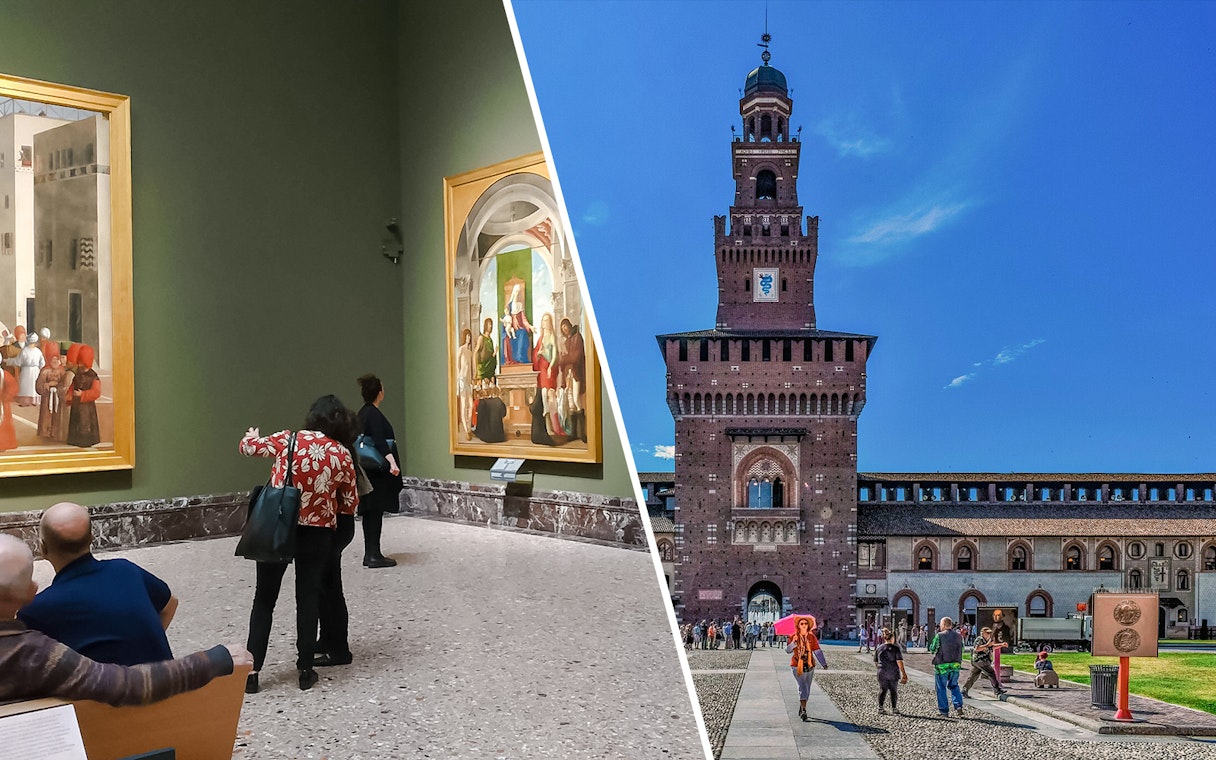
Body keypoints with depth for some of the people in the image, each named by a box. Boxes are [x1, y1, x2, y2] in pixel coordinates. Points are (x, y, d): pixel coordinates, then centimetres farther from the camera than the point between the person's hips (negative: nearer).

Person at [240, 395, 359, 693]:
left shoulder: (287, 440, -6)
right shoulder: (342, 454, -4)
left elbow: (247, 446, 9)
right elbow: (350, 504, 3)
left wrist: (252, 435, 31)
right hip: (317, 534, 1)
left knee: (264, 600, 11)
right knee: (308, 599, 13)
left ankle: (251, 671, 12)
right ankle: (305, 670, 17)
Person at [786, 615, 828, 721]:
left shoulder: (811, 637, 3)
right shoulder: (793, 637, -3)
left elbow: (817, 651, 2)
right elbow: (788, 650, -11)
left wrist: (824, 663, -7)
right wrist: (794, 643, -29)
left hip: (809, 666, 4)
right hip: (797, 666, -4)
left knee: (807, 689, 10)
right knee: (802, 687, -15)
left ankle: (801, 710, 27)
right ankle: (803, 711, -16)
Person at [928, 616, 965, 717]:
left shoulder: (940, 635, -11)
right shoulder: (958, 636, 4)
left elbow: (932, 648, -4)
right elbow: (961, 649, 12)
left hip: (942, 665, -4)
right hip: (955, 665, 4)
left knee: (941, 688, 8)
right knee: (954, 686, 18)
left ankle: (944, 710, 9)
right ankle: (958, 706, 0)